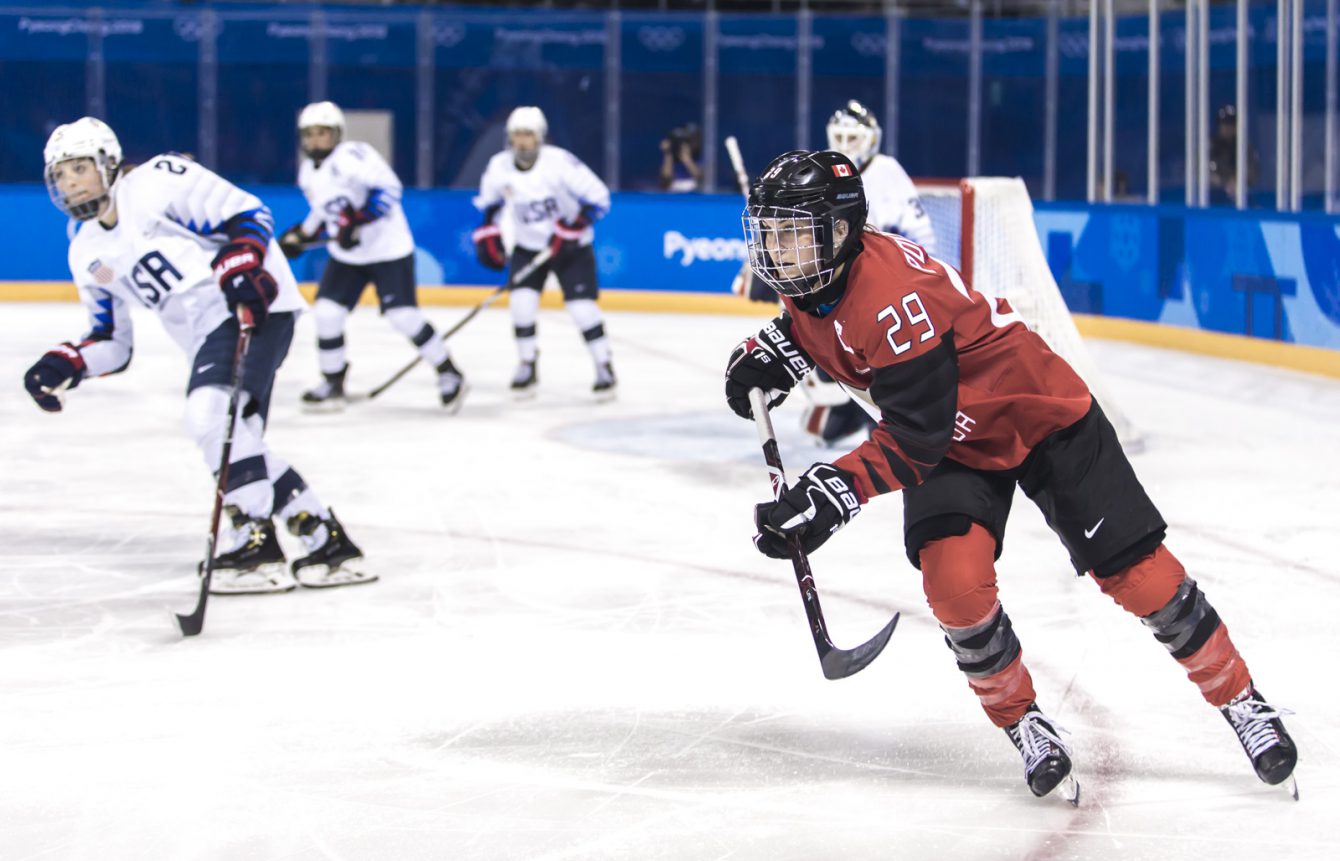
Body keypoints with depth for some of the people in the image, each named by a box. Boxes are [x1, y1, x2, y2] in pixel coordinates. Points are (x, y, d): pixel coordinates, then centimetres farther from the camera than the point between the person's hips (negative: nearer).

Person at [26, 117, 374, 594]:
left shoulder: (159, 180, -5)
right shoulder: (87, 254, 18)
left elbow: (249, 215, -7)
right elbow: (112, 342, 22)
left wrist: (239, 267, -25)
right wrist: (65, 365, 4)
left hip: (256, 306, -9)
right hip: (207, 333, 9)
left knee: (211, 413, -25)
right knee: (238, 443, 2)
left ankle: (256, 542, -17)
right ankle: (324, 536, 12)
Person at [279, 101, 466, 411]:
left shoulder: (351, 156, -19)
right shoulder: (308, 172, 8)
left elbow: (388, 187, -29)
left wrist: (358, 219, -35)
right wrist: (301, 235, 13)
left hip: (388, 249, -7)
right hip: (346, 255, 7)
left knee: (404, 316, -11)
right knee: (327, 312, -3)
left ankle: (449, 374, 5)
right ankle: (333, 384, 11)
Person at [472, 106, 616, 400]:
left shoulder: (560, 161, -24)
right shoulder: (499, 166, -10)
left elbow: (598, 197, -22)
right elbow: (488, 202, 11)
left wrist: (573, 227, -28)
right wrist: (487, 234, 1)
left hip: (570, 246, -4)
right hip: (528, 246, 4)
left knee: (582, 306, -11)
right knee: (521, 301, -12)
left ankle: (605, 368, 3)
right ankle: (527, 367, 5)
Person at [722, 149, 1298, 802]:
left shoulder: (892, 294, -35)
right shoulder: (809, 274, -9)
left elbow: (914, 436, -34)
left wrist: (838, 489, -43)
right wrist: (773, 351, -2)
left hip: (1041, 416, -7)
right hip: (953, 440, 7)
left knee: (1133, 573, -5)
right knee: (954, 581, -18)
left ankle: (1239, 698, 15)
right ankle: (1022, 724, 3)